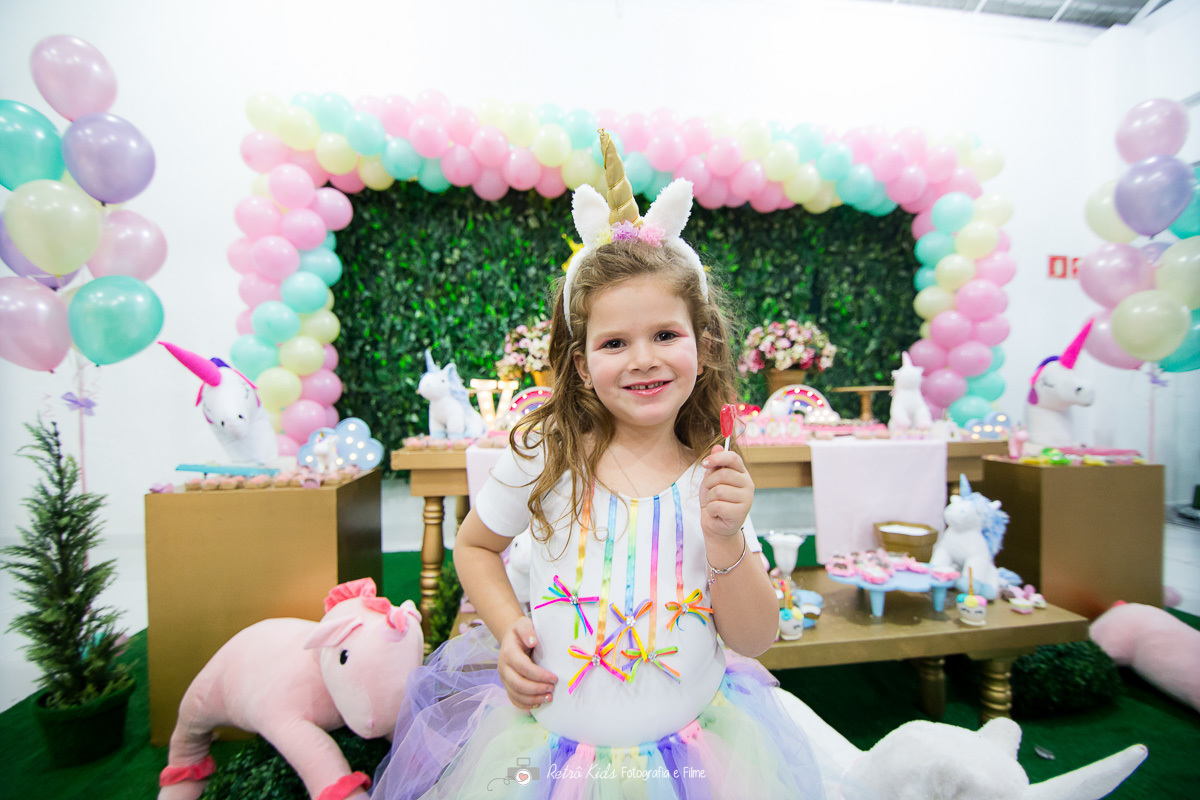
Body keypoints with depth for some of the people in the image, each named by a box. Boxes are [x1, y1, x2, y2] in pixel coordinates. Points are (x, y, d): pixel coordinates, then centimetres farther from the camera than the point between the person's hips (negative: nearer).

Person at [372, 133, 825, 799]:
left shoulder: (715, 477, -11)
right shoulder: (545, 456, -14)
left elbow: (755, 639, -8)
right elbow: (474, 546, 4)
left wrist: (726, 540, -24)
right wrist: (509, 630, -11)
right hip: (548, 735, 0)